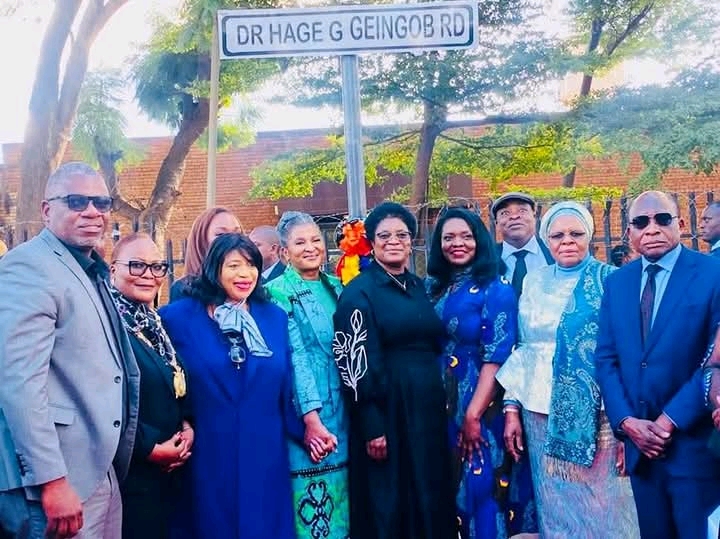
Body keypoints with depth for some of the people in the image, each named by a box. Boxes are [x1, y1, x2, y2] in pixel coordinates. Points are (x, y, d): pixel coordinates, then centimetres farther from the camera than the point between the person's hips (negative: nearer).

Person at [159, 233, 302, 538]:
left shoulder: (275, 318, 5)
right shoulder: (180, 316, -4)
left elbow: (286, 389, 9)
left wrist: (306, 431, 6)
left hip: (265, 457, 3)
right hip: (208, 459, -2)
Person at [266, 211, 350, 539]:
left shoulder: (335, 287, 10)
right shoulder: (278, 292, -8)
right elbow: (295, 357, -16)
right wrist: (311, 419, -22)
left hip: (342, 413, 6)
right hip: (304, 415, -6)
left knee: (339, 502, 14)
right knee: (309, 506, 0)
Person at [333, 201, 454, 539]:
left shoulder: (419, 287, 12)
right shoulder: (359, 292, -8)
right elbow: (357, 361, -13)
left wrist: (443, 403, 11)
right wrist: (371, 426, -17)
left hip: (428, 405, 6)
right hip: (386, 409, -6)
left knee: (430, 496, 13)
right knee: (388, 502, 4)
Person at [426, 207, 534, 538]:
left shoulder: (495, 289, -8)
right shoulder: (436, 288, 9)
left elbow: (497, 356, -14)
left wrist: (473, 414, -18)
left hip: (481, 407, -6)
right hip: (443, 405, 6)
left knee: (483, 486, 2)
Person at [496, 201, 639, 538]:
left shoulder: (609, 280, -3)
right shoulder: (535, 283, 8)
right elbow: (521, 350, 11)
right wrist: (511, 408, 6)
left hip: (595, 414, -3)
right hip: (541, 412, 3)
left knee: (599, 507, 3)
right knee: (554, 506, 11)